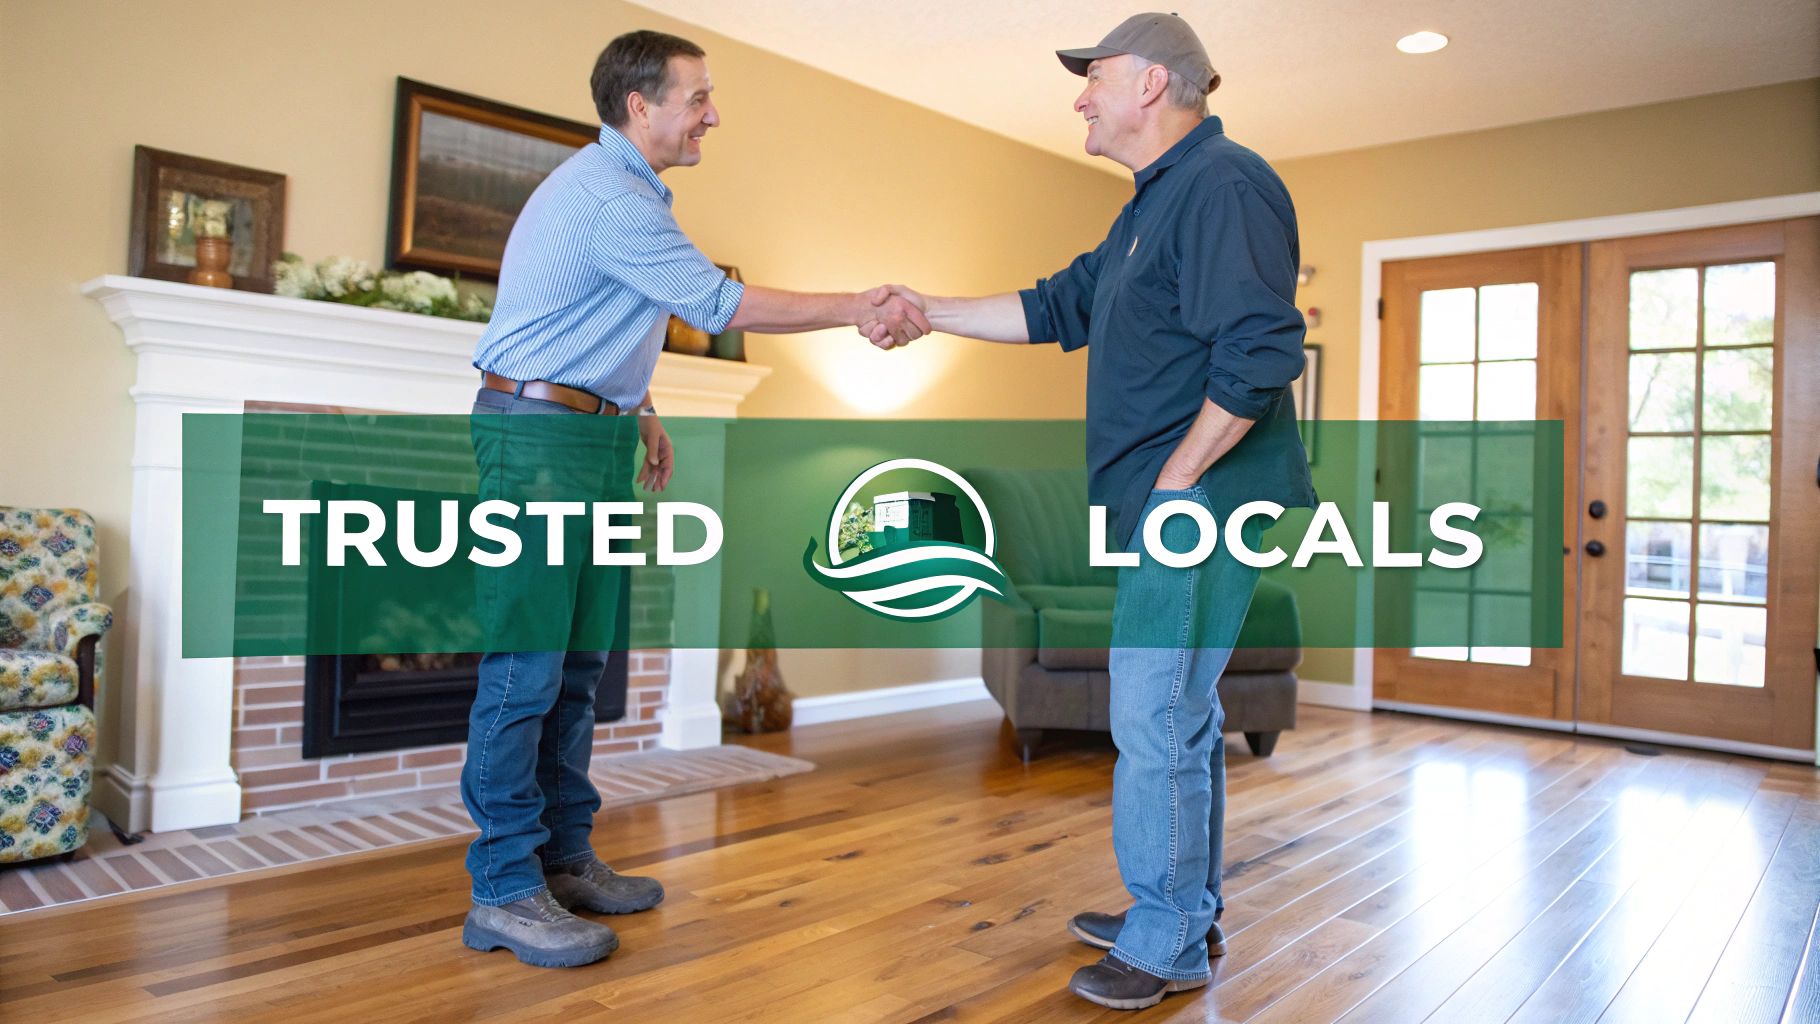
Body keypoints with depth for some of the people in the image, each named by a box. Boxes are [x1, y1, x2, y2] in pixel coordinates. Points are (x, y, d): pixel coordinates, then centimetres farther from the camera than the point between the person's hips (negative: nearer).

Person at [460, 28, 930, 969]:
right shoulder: (610, 198, -15)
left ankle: (563, 858, 19)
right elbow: (721, 305, -16)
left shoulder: (616, 186, 19)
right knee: (527, 668, -8)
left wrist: (641, 411, 19)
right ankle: (504, 892, 1)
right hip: (540, 439, -10)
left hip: (593, 438, 10)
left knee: (576, 667, 10)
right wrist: (861, 310, -11)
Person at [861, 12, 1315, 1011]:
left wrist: (1177, 479, -19)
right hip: (1175, 504, 11)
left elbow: (1262, 351, -23)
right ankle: (1188, 916, 30)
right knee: (1180, 711, 16)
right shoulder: (1156, 201, 21)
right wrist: (930, 311, 23)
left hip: (1199, 499, -10)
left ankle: (1164, 947, 10)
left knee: (1155, 719, -5)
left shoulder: (1224, 185, -12)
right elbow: (1058, 308, 25)